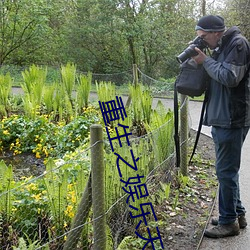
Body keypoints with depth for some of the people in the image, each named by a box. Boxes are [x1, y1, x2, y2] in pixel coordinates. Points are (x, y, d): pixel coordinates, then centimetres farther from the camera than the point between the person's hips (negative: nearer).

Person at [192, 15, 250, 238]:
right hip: (221, 119, 10)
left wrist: (206, 61, -11)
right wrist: (203, 60, 4)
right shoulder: (221, 47, 16)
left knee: (226, 171, -3)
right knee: (228, 170, 16)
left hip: (232, 120, -10)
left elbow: (230, 77, -21)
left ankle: (229, 222, 9)